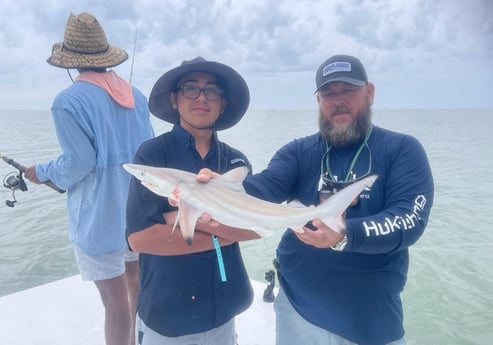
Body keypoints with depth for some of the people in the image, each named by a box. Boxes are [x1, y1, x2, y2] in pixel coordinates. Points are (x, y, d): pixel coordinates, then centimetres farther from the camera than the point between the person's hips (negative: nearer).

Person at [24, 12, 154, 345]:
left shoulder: (68, 100, -15)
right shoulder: (136, 94, 5)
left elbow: (79, 163, -16)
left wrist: (41, 172, 3)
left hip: (100, 216, -7)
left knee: (116, 302, 3)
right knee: (137, 284, 22)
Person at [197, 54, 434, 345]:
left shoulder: (403, 150, -5)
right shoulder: (299, 152, -1)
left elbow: (410, 218, -18)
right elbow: (264, 187, -18)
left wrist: (344, 236, -35)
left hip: (375, 316, -1)